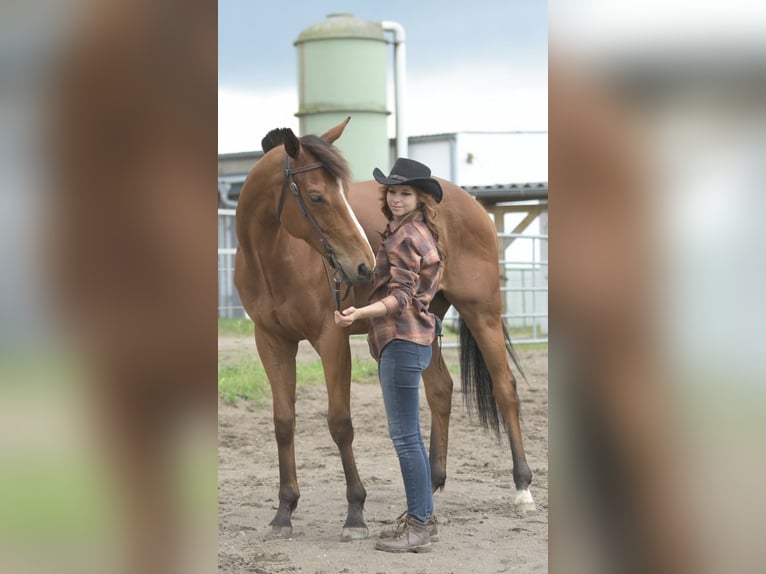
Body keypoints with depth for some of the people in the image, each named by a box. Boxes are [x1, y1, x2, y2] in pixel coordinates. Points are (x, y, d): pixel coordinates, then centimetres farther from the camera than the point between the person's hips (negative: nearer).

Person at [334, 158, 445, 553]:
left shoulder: (405, 238, -14)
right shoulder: (418, 232, 17)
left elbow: (401, 296, -21)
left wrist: (359, 313, -35)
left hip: (402, 340, -11)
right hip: (407, 339, 11)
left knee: (405, 436, -8)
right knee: (408, 435, 15)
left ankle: (418, 526, -5)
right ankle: (423, 518, 22)